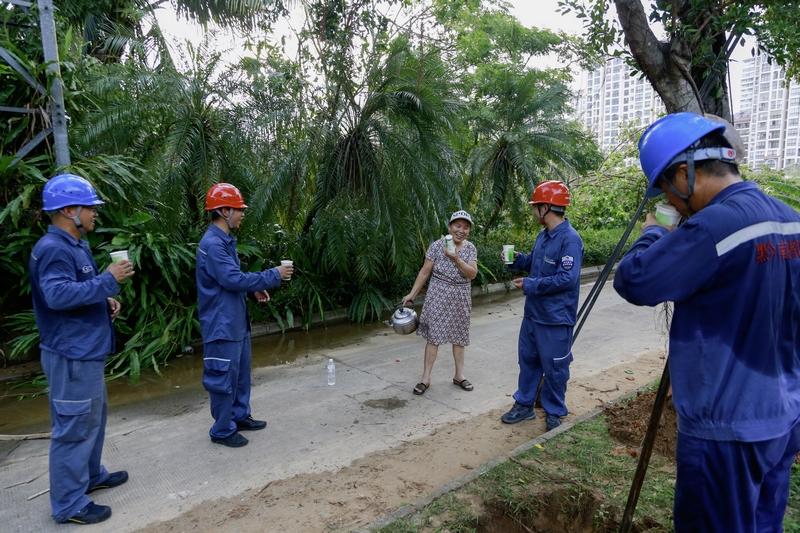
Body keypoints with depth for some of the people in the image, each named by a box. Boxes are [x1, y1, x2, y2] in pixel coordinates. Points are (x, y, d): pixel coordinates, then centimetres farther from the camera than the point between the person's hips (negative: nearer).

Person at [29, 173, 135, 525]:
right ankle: (69, 504, 11)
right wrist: (108, 281, -27)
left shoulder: (75, 246, 13)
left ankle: (91, 475, 38)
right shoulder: (53, 249, -19)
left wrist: (105, 301, 7)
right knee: (74, 427, -1)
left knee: (92, 418, 22)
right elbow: (58, 295, -32)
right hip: (71, 355, -11)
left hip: (86, 351, 11)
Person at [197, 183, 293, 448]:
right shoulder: (212, 243, -20)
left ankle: (240, 416, 34)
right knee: (224, 378, 2)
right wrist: (273, 275, -20)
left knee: (241, 372, 19)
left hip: (236, 321, 10)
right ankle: (222, 430, 15)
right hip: (222, 324, -10)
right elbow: (233, 279, -25)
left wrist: (254, 288, 8)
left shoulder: (226, 240, 12)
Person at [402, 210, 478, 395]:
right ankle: (425, 378, 6)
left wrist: (456, 258, -22)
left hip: (461, 298, 3)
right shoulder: (437, 245, -6)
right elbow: (425, 271, -3)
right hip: (439, 296, -3)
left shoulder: (470, 248, 2)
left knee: (459, 336, 13)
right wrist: (412, 293, -6)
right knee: (433, 336, -2)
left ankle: (459, 375, 26)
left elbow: (472, 274, -9)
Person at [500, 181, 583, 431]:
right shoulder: (543, 235, 7)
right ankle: (524, 404, 33)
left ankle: (554, 412, 26)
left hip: (556, 318, -8)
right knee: (528, 359, 18)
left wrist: (530, 285, -21)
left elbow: (568, 278, -26)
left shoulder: (570, 239, -20)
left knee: (554, 367, 7)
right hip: (533, 313, 9)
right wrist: (517, 259, 0)